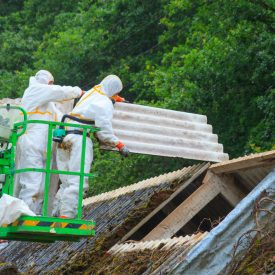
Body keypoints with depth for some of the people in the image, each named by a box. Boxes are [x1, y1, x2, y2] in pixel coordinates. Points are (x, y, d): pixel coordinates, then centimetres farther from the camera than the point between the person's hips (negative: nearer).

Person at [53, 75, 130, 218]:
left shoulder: (89, 93, 21)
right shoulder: (105, 103, -3)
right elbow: (104, 132, -9)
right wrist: (120, 145, -1)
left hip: (64, 138, 8)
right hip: (80, 139, -8)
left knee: (66, 183, 10)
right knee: (78, 182, -14)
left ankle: (56, 216, 4)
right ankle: (66, 215, -24)